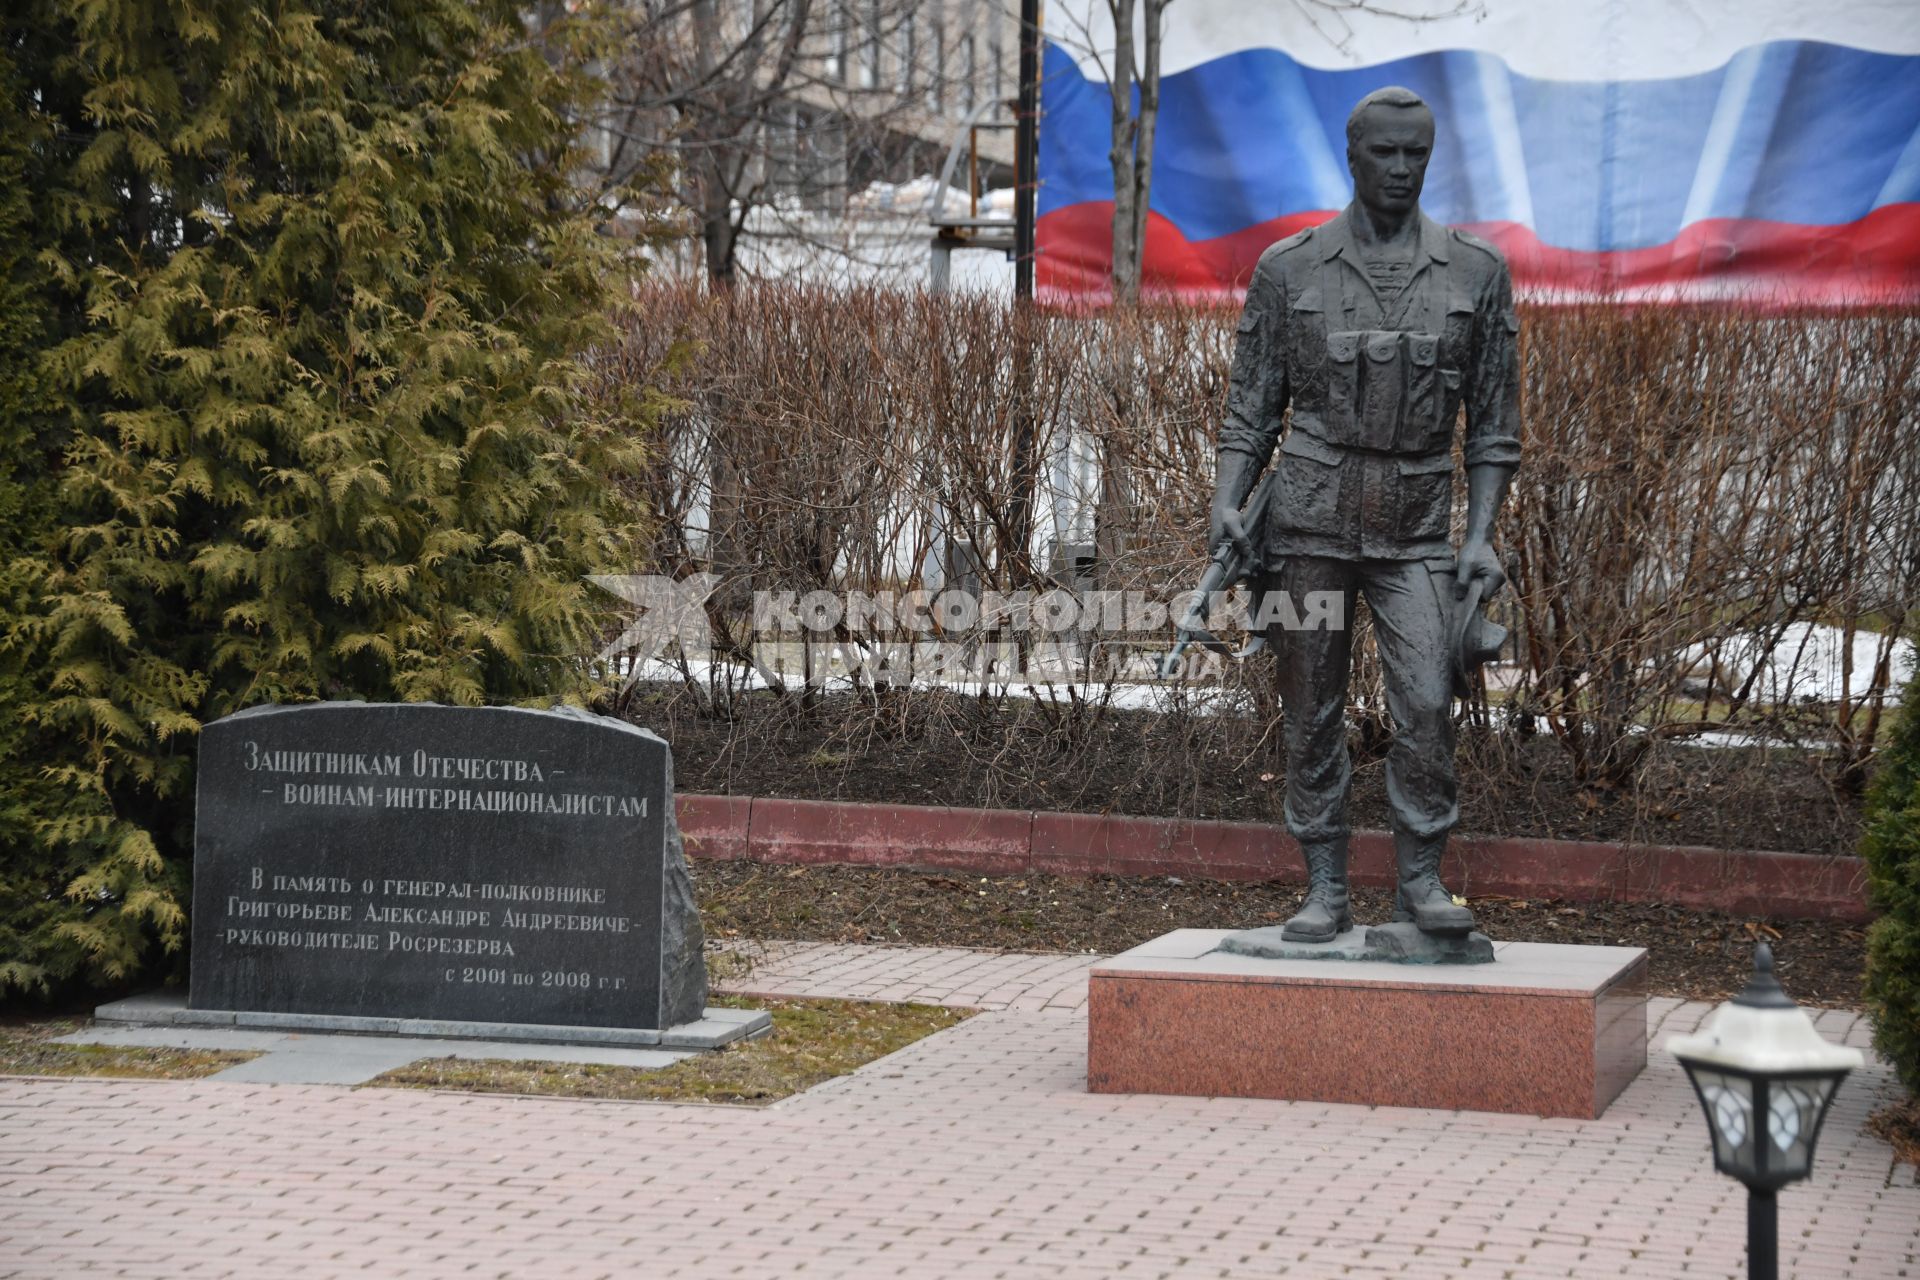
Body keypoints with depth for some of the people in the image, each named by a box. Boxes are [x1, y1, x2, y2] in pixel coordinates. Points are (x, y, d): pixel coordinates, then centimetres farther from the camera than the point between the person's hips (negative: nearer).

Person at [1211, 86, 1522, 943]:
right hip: (1308, 519, 0)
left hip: (1416, 531, 0)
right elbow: (1252, 407, 7)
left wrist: (1481, 538, -2)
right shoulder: (1289, 269, 5)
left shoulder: (1475, 272, 6)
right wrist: (1227, 503, -8)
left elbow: (1493, 423, 7)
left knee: (1426, 705, -13)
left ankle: (1420, 880, -1)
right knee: (1312, 714, 2)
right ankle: (1325, 892, 10)